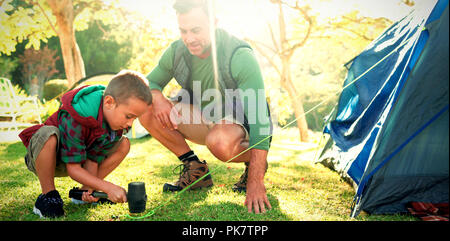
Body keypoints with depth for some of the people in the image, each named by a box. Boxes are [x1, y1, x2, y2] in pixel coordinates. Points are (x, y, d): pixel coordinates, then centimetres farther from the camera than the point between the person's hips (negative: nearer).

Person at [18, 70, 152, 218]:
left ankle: (83, 192, -2)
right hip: (42, 158, -6)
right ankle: (47, 195, -19)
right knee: (48, 134, -41)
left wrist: (89, 189, -22)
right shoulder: (74, 120, -37)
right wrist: (108, 188, -38)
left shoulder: (116, 121, -15)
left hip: (76, 161, 7)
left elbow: (93, 159, -10)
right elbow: (73, 168, -32)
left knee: (123, 144, -7)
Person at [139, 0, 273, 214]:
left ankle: (255, 164, -4)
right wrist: (157, 98, -24)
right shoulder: (176, 51, -10)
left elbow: (259, 119, -32)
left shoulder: (240, 57, -27)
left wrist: (255, 182, -38)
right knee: (147, 109, -14)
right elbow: (150, 82, 5)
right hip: (203, 120, 6)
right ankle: (195, 170, 0)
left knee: (220, 142, -41)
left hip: (240, 122, -5)